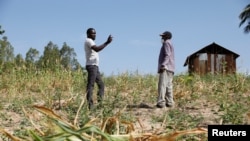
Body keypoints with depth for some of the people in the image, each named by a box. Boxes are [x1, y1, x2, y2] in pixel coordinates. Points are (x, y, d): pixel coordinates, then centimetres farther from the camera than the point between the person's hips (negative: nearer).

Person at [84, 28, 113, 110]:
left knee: (101, 84, 10)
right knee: (90, 85, -12)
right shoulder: (88, 41, -8)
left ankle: (100, 103, 9)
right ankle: (90, 105, -14)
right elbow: (97, 49, -25)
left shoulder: (90, 42, 24)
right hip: (91, 66, -11)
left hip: (95, 66, 11)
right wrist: (107, 42, -25)